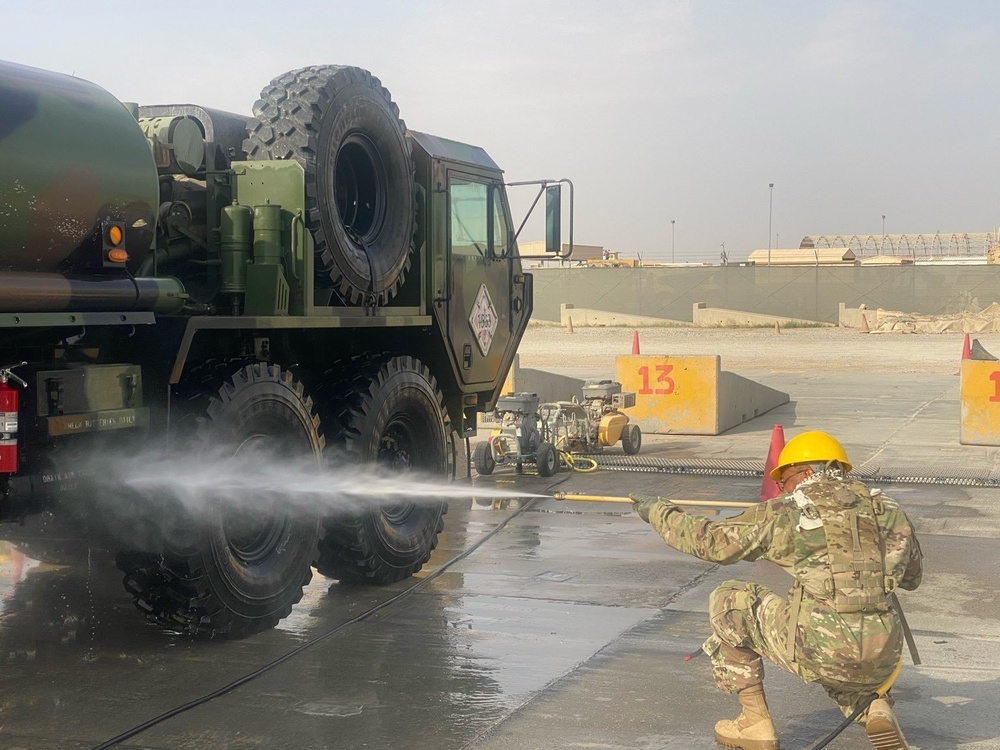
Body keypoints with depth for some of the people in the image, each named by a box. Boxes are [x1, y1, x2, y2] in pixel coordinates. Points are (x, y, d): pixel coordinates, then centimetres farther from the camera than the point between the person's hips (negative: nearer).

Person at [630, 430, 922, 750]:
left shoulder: (785, 512, 2)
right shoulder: (889, 510, 13)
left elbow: (710, 540, 9)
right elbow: (913, 577, 26)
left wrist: (657, 511, 24)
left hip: (820, 651, -5)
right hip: (882, 662, 6)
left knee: (729, 602, 16)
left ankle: (755, 724, 17)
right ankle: (874, 709, 8)